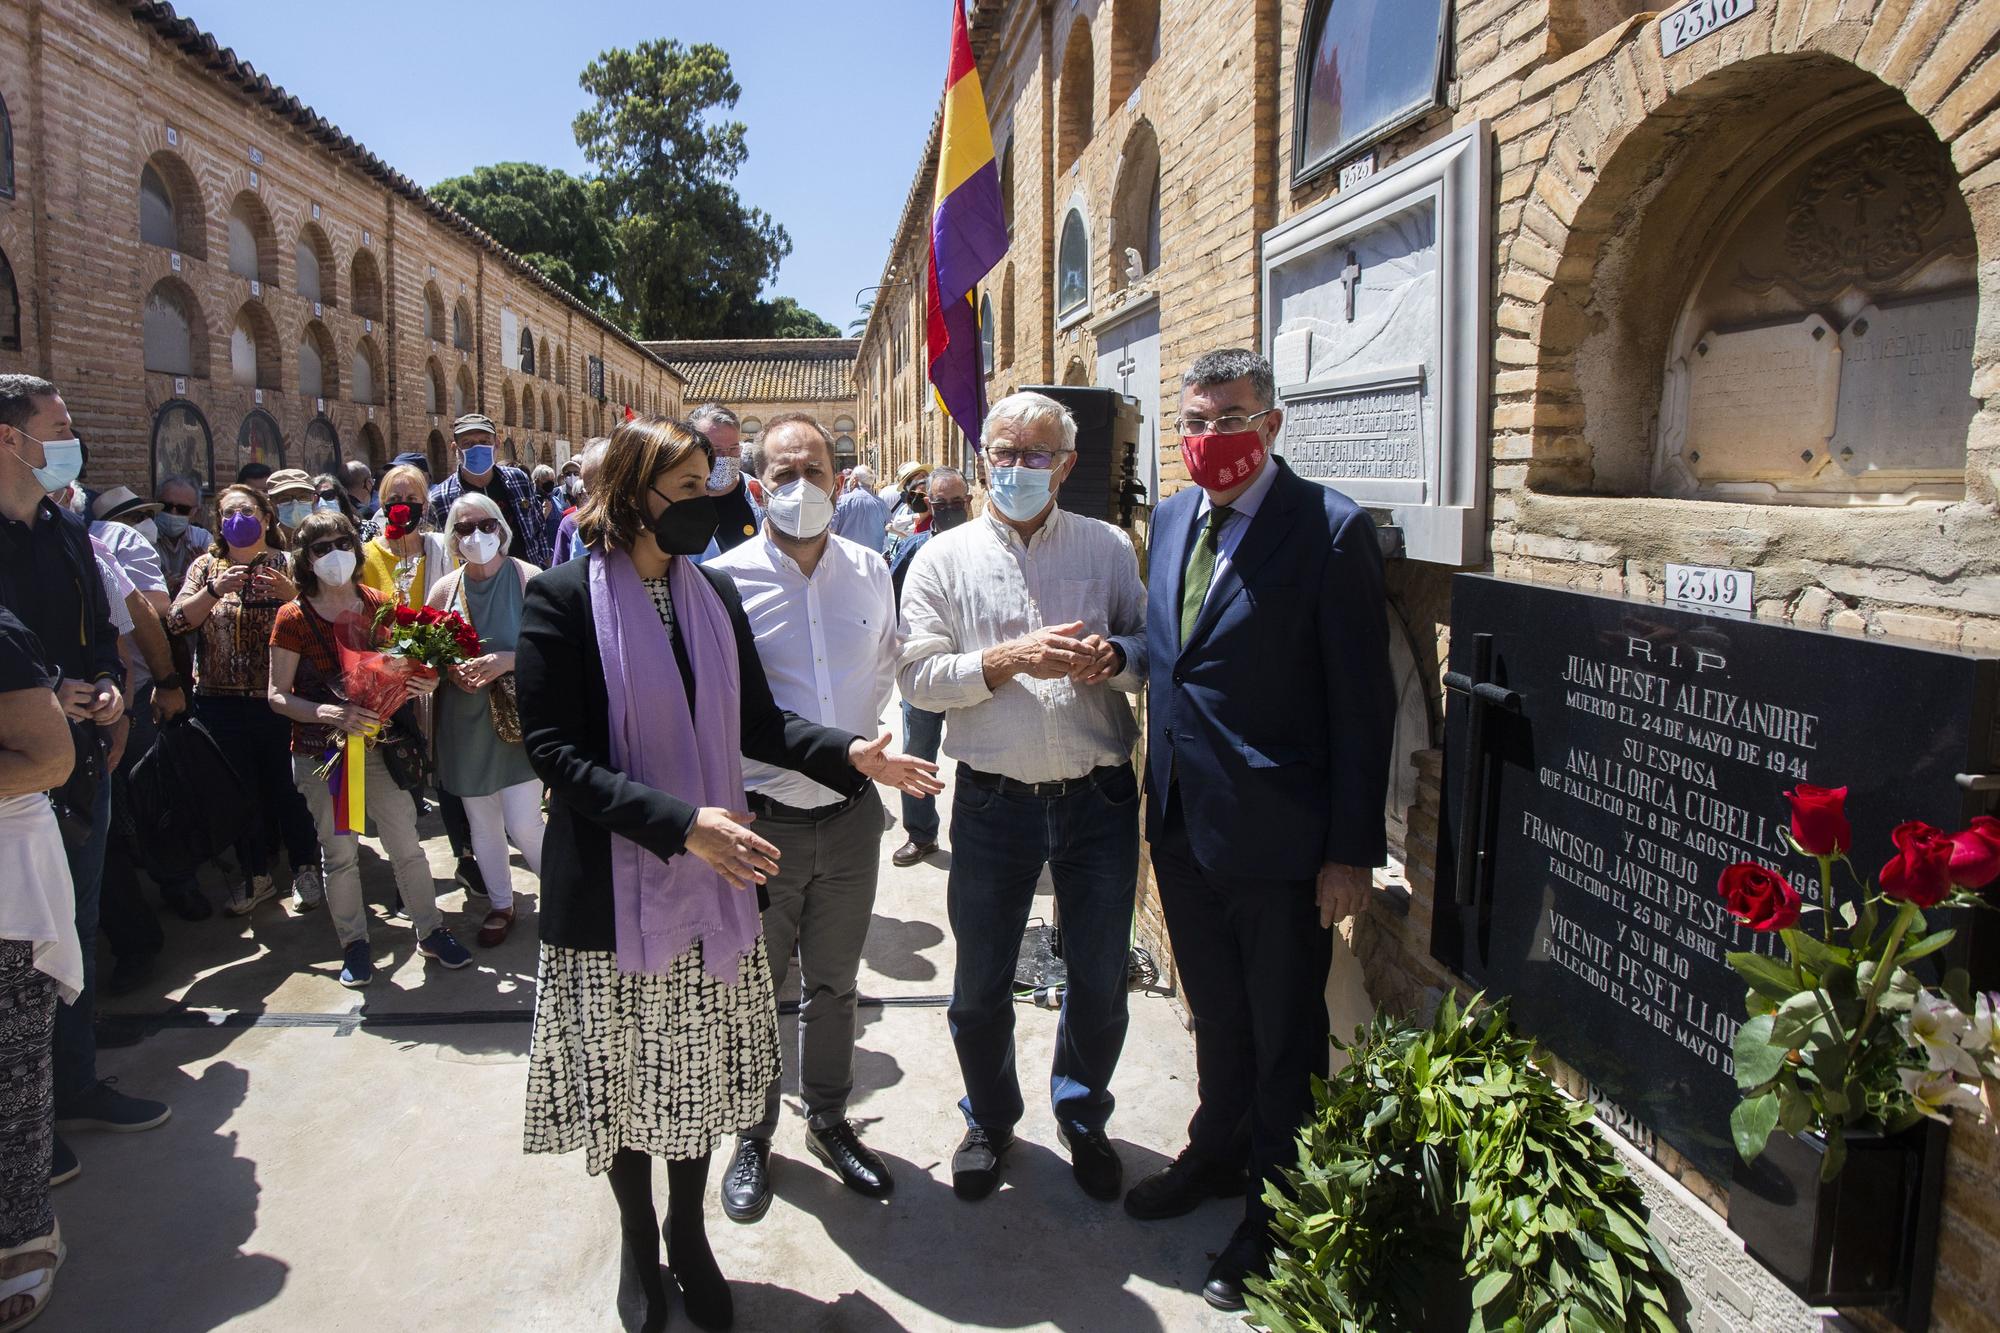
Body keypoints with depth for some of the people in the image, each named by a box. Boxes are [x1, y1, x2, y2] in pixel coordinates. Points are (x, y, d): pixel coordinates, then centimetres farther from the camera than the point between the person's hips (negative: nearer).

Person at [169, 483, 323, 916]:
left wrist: (291, 592, -23)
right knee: (240, 791, 10)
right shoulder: (206, 567, 9)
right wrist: (213, 591, -16)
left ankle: (305, 869, 18)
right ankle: (255, 875, 23)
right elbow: (177, 621, -1)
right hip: (221, 702, 3)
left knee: (288, 787, 2)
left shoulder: (289, 565, 3)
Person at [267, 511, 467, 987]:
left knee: (407, 844, 6)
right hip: (321, 752, -2)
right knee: (341, 853, 7)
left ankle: (431, 931, 21)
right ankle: (354, 944, 24)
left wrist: (422, 681, -9)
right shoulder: (293, 617, -9)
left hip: (378, 745, 2)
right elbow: (277, 696, -8)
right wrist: (330, 713, -24)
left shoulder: (377, 605, 1)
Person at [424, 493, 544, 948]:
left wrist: (508, 661, -23)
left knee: (523, 824, -8)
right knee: (481, 821, 13)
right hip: (465, 722, 4)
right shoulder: (444, 589, 5)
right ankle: (500, 904, 31)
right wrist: (450, 670, -9)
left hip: (517, 718, -4)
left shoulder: (529, 579, -8)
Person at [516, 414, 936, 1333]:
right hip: (611, 887, -4)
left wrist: (848, 752, -9)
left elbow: (756, 723, 8)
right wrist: (679, 821, -27)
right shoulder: (562, 599, -12)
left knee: (699, 1071, 15)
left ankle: (688, 1232, 38)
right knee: (624, 1076, 13)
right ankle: (638, 1243, 37)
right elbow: (557, 753, -17)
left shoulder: (714, 593, 4)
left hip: (710, 879, 4)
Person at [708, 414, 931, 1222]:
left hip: (851, 814, 3)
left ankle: (829, 1122, 39)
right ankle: (753, 1137, 33)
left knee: (835, 985, 19)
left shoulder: (869, 572, 0)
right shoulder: (725, 578, -12)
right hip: (760, 818, -3)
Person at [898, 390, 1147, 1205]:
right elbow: (918, 677, -6)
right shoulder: (945, 559, 2)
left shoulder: (1109, 548, 5)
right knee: (981, 985, 12)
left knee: (1100, 981, 13)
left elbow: (1151, 648, 8)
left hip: (1097, 798, 1)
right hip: (994, 801, -1)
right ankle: (990, 1119, 38)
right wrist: (1012, 658, -18)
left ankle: (1082, 1117, 39)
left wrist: (1113, 658, -14)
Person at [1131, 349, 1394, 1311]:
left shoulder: (1330, 528, -14)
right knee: (1216, 1016, 24)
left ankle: (1274, 1216, 30)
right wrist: (1160, 802, 11)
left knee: (1285, 1040, 11)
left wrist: (1352, 850, -15)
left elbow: (1362, 701, -14)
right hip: (1183, 824, 6)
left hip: (1275, 835, -6)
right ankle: (1217, 1153, 46)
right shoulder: (1172, 519, 7)